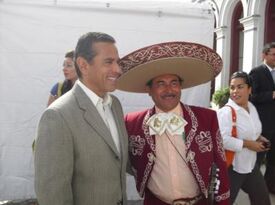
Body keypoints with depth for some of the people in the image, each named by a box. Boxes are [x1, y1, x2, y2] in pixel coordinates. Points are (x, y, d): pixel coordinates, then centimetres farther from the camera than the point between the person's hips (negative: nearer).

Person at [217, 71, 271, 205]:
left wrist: (258, 138, 1)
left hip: (250, 164, 8)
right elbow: (222, 139, -33)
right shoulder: (226, 112, -22)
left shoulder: (252, 108, 5)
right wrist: (248, 144, -24)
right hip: (231, 167, -8)